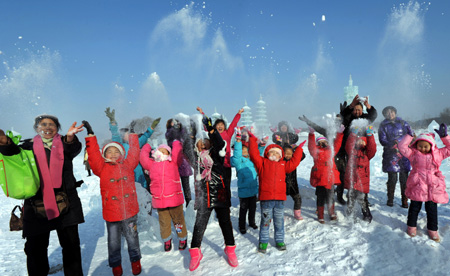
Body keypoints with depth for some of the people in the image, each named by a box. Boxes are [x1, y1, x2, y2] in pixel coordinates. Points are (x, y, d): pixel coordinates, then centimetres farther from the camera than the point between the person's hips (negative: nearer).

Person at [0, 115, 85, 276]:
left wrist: (70, 137, -38)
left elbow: (74, 149, -14)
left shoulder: (64, 144, 8)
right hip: (37, 204, 0)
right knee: (35, 247, 7)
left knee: (71, 244, 9)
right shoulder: (30, 145, 9)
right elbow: (14, 152, -10)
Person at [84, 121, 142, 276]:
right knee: (114, 242, 13)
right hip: (111, 213, -1)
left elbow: (134, 152, 5)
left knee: (132, 238, 15)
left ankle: (135, 261, 36)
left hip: (130, 211, 1)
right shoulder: (102, 168, 0)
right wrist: (90, 136, -11)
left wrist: (132, 135, 8)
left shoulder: (128, 165, 4)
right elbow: (93, 155, -7)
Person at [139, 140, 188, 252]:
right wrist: (147, 147, 32)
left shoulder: (173, 162, 3)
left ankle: (182, 239, 30)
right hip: (159, 200, 2)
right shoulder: (151, 164, 10)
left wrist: (175, 142, 20)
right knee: (164, 222, 11)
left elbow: (177, 150, 1)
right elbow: (143, 156, 16)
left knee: (178, 220, 10)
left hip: (174, 199, -2)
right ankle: (167, 240, 33)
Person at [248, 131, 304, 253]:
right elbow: (254, 154, -5)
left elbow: (294, 162, 15)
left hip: (280, 198, 3)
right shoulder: (262, 163, 4)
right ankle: (263, 241, 20)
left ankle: (280, 240, 29)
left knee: (279, 221, 13)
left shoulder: (283, 165, 15)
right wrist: (253, 140, -5)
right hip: (266, 198, -3)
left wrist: (299, 149, 18)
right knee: (265, 221, 5)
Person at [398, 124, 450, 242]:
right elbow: (402, 147, -7)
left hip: (433, 187, 2)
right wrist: (409, 136, -7)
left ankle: (432, 229, 25)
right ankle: (411, 226, 25)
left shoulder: (438, 154, 6)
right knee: (415, 206, 9)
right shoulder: (414, 153, 0)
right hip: (417, 185, -2)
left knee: (432, 208, 10)